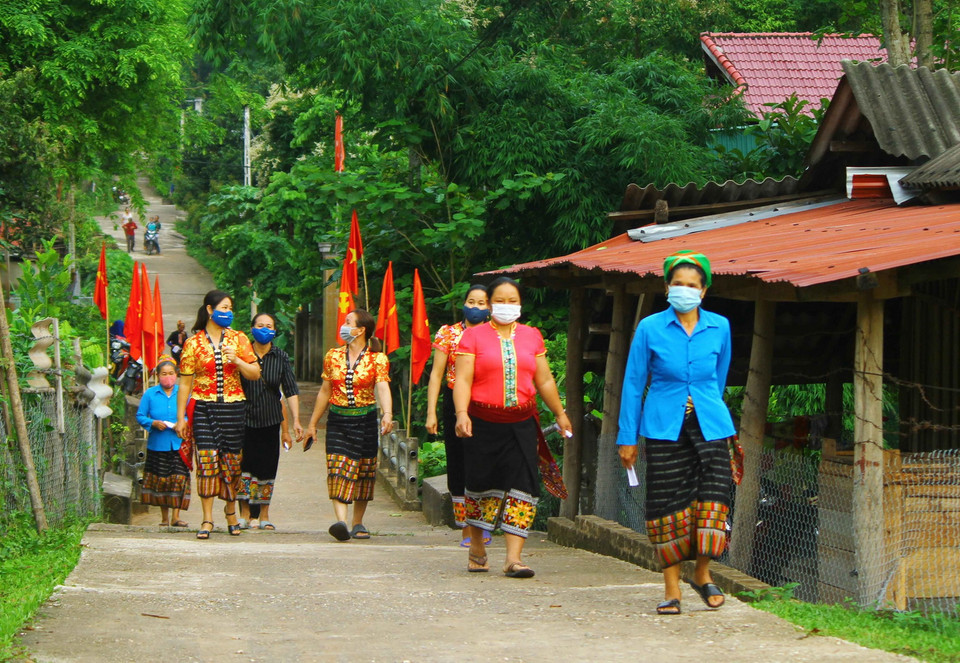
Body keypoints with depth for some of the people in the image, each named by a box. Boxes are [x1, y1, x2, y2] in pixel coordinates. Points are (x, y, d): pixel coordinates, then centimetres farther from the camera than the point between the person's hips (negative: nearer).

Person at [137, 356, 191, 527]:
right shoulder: (150, 394, 3)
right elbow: (140, 416, 5)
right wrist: (153, 423, -13)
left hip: (179, 444, -1)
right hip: (158, 445, 1)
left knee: (179, 479, -8)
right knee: (160, 480, 6)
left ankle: (176, 516, -2)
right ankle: (164, 517, 16)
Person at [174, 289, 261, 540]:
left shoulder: (238, 339, 7)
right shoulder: (193, 343, 2)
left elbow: (255, 374, 6)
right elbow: (185, 383, 4)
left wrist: (237, 360, -13)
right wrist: (181, 418, 2)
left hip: (233, 408, 2)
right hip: (204, 408, -2)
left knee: (231, 461, 4)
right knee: (207, 460, -9)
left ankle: (231, 509, 26)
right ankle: (207, 519, -5)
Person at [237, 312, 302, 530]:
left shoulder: (281, 357, 3)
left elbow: (291, 390, 1)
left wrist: (295, 420, -7)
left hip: (270, 420, 1)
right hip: (245, 419, -1)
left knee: (267, 468, 3)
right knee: (245, 465, -3)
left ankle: (263, 515, 14)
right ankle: (245, 514, 6)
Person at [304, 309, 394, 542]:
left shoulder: (377, 359, -2)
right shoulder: (333, 356, 9)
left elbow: (383, 388, -18)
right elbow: (325, 392, 15)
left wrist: (387, 414, -36)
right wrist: (312, 424, 16)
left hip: (365, 421, -2)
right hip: (337, 420, 2)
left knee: (363, 473, 5)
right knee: (338, 470, -14)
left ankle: (358, 524, 19)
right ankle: (341, 522, -27)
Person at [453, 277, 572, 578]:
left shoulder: (532, 336, 13)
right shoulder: (474, 336, 3)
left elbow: (544, 380, 20)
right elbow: (463, 379, -5)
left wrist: (560, 414, 23)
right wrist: (462, 413, -18)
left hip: (522, 423, 2)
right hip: (483, 423, -2)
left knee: (522, 487, -8)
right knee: (480, 485, 3)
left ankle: (514, 557, -9)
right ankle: (476, 548, 24)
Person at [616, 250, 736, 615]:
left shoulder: (719, 327, 5)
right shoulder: (650, 329, -1)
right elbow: (633, 383, 3)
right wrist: (627, 437, 2)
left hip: (709, 424, 2)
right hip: (664, 426, -2)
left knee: (713, 494, -7)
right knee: (668, 502, -2)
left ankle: (703, 573, 13)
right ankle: (671, 587, 7)